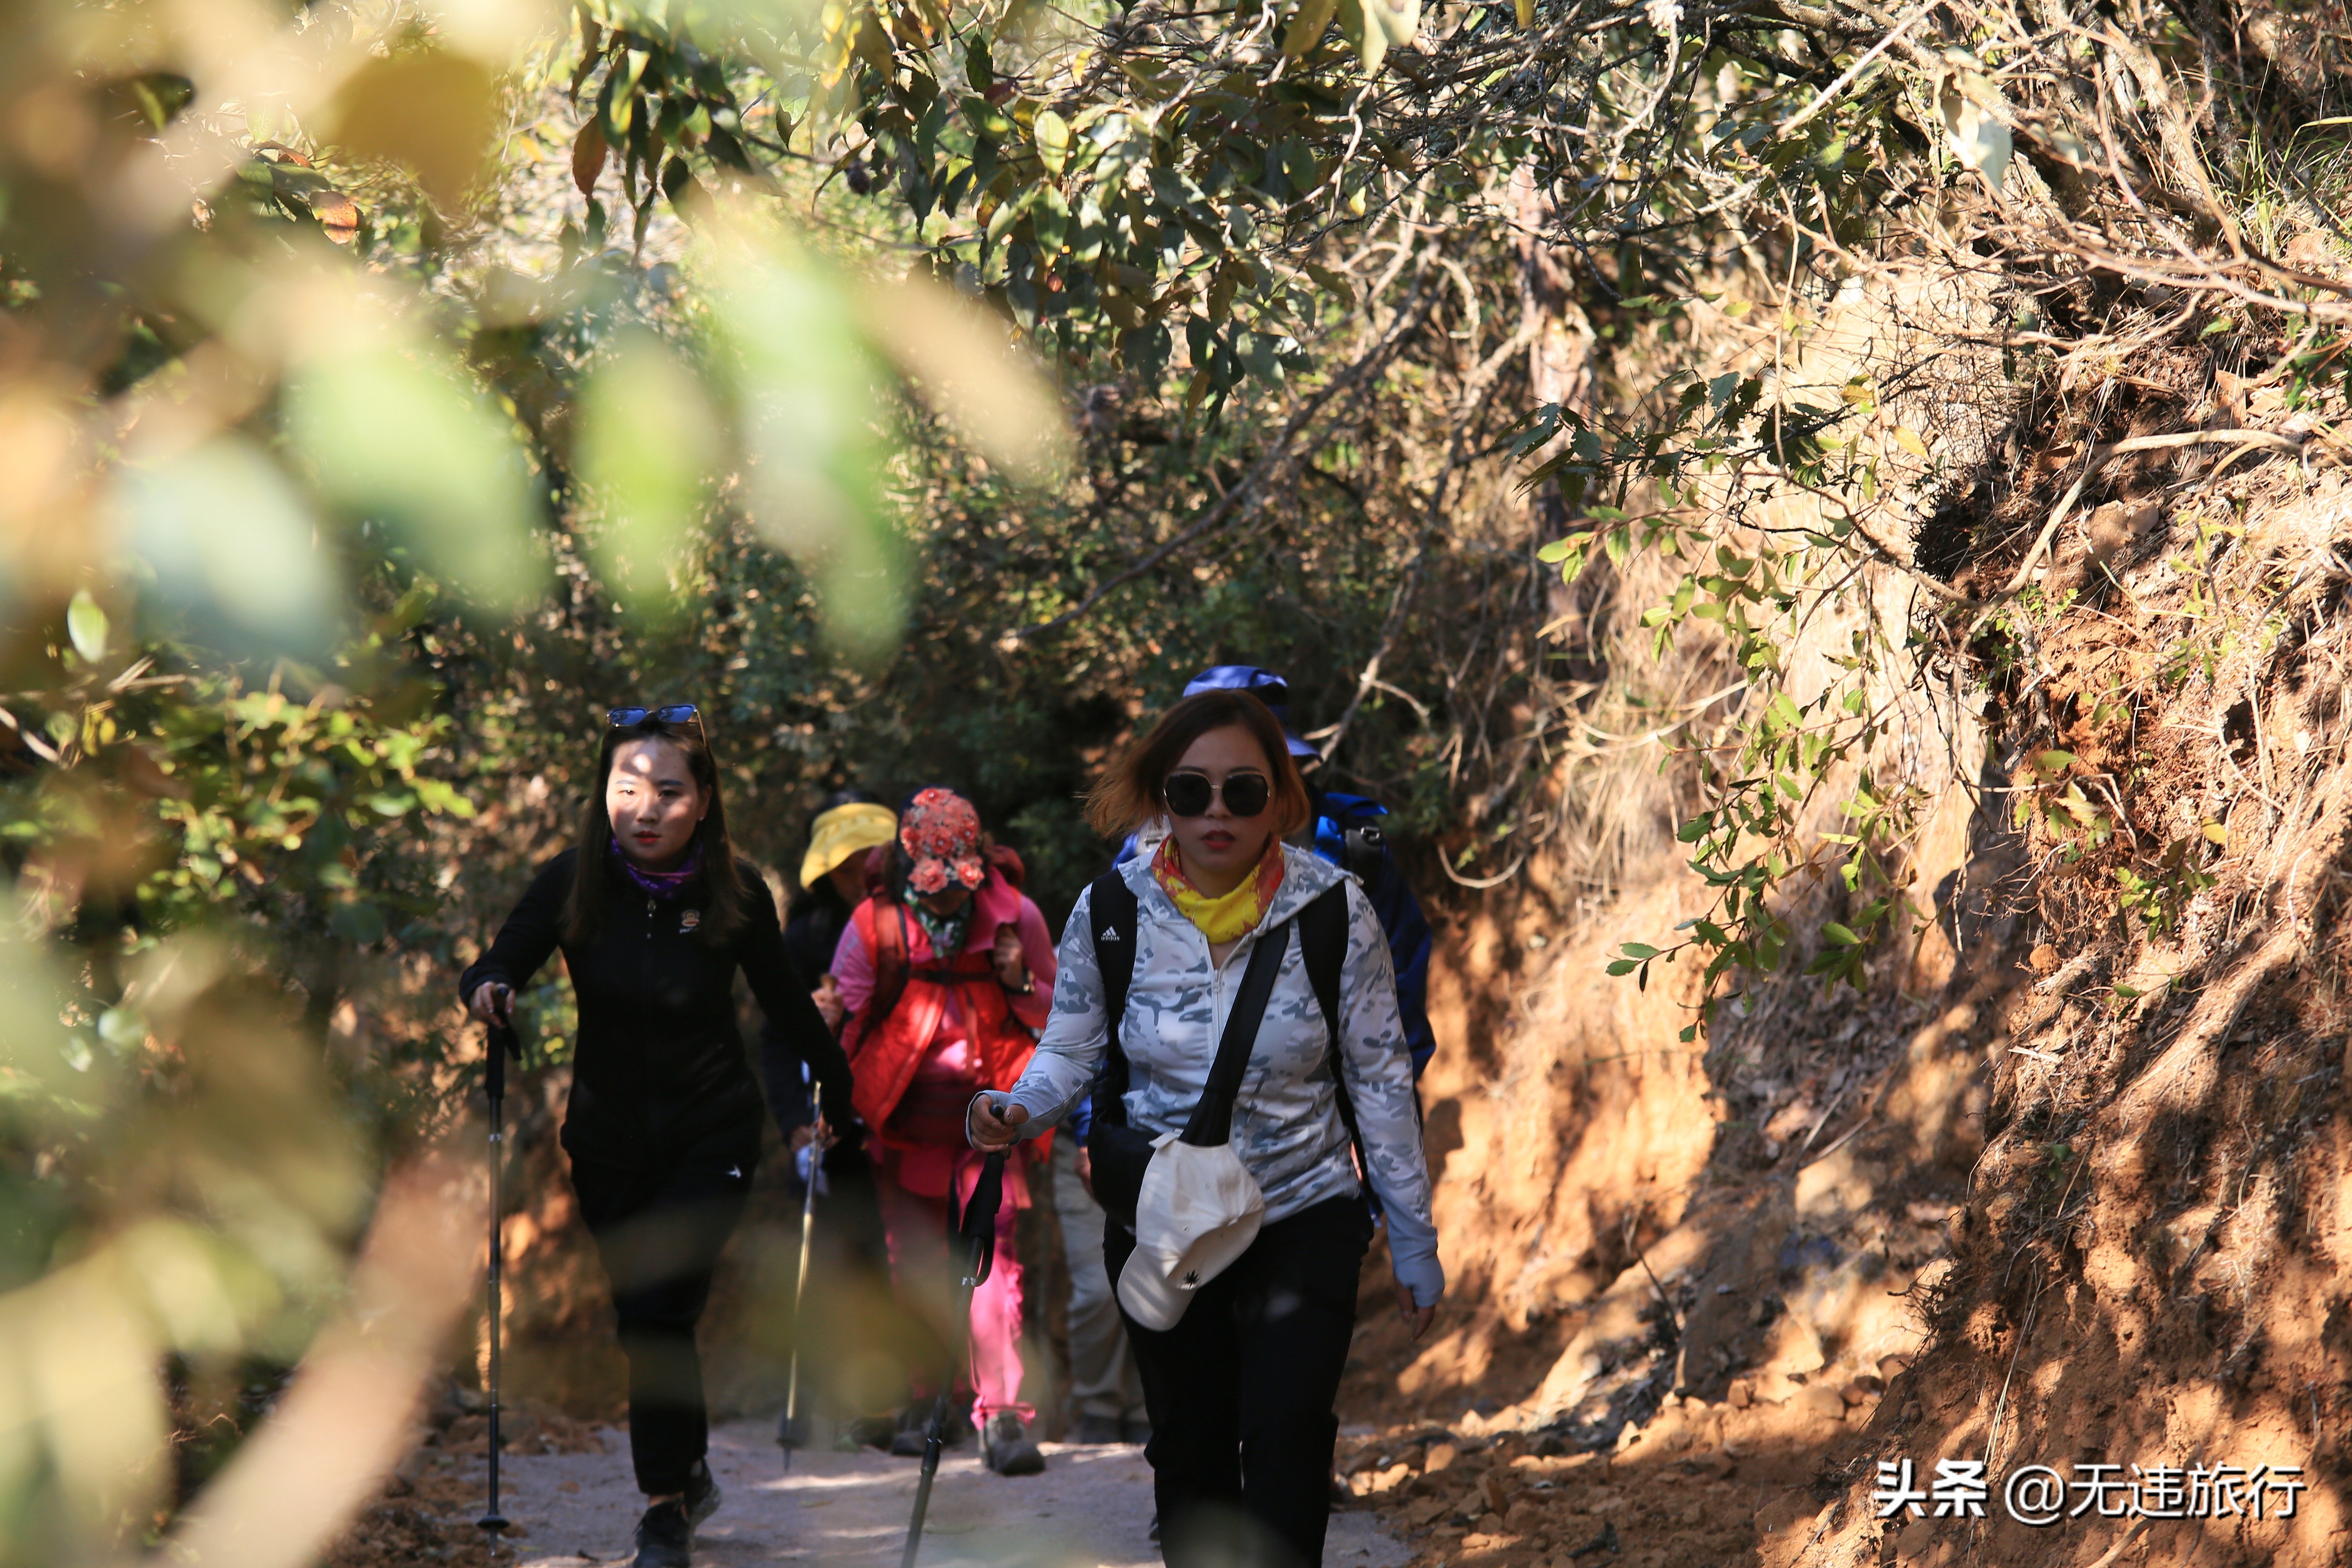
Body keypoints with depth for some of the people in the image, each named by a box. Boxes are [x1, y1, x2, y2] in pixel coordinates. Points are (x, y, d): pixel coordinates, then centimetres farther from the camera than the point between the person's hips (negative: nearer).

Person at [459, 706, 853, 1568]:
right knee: (644, 1315, 12)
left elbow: (784, 1001, 0)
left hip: (712, 1132, -3)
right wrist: (489, 990, -32)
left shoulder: (735, 891, -14)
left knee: (658, 1308, -17)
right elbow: (497, 970, -8)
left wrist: (836, 1087, 12)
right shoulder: (572, 882, -12)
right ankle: (690, 1472, 33)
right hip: (609, 1134, 3)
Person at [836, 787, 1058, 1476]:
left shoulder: (1015, 915, -5)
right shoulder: (874, 926, -7)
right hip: (905, 1120, 1)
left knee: (994, 1250, -17)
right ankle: (923, 1400, 28)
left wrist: (1020, 984, -14)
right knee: (915, 1264, 6)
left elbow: (1060, 1018, 6)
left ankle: (1002, 1414, -19)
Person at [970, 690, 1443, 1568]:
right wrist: (1017, 1114, -22)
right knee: (1189, 1453, 11)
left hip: (1302, 1218, -2)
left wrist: (1412, 1240, 1)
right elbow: (1069, 1052, 1)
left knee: (1285, 1442, -18)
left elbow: (1380, 1079, -3)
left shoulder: (1332, 910, -11)